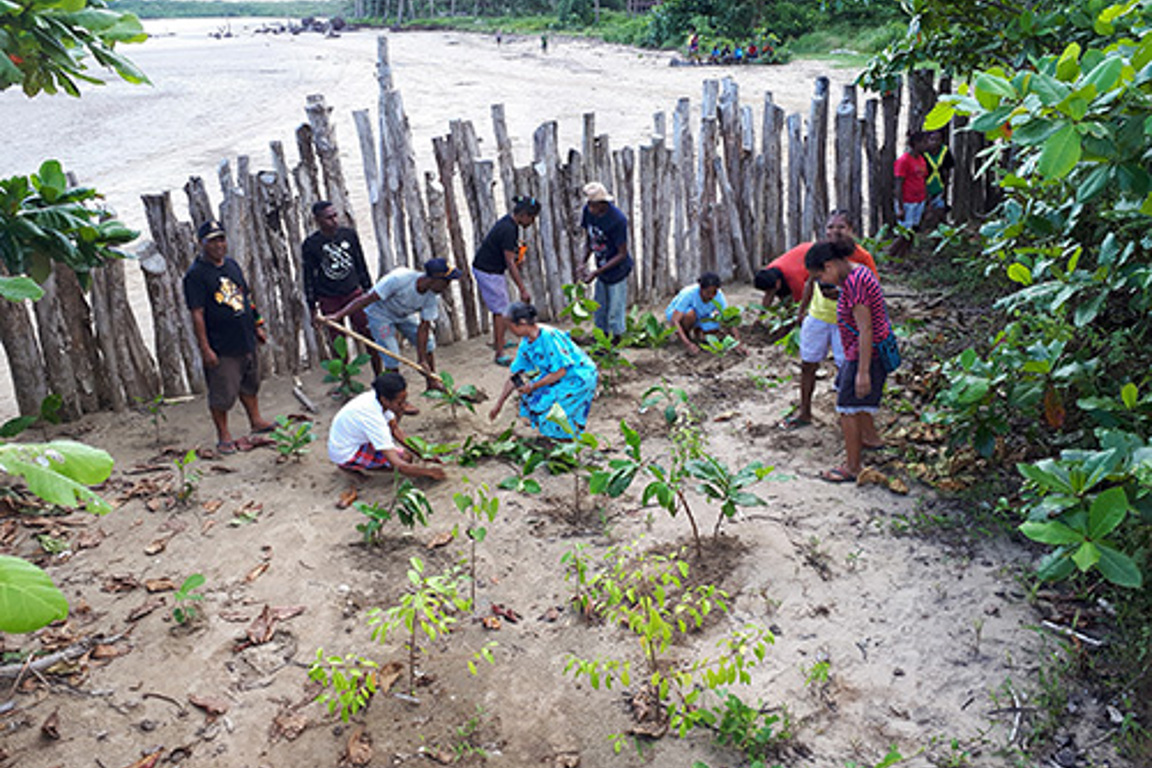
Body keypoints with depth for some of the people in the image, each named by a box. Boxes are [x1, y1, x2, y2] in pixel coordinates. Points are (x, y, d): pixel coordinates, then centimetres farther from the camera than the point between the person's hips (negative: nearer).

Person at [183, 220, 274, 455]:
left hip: (245, 341, 7)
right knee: (222, 393, 0)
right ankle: (223, 435, 13)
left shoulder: (232, 265, 10)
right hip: (221, 348, -7)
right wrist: (205, 348, -18)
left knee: (250, 384, 21)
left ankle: (256, 421, 36)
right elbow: (197, 314, -15)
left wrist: (258, 326, 20)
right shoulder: (196, 275, -13)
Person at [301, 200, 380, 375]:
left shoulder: (349, 235, 1)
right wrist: (313, 308, -3)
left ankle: (379, 377, 7)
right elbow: (309, 277, -2)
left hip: (354, 293, 2)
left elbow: (361, 264, 10)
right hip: (329, 300, -2)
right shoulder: (310, 244, -7)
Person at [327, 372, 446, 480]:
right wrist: (429, 472, -26)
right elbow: (400, 466, -38)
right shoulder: (374, 420, -36)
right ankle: (352, 467, -6)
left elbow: (396, 431, 4)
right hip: (345, 455, -8)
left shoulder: (375, 396, -13)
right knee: (405, 457, -21)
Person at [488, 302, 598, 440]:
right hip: (560, 377, 8)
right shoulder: (526, 343, -2)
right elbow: (515, 377, 7)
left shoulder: (548, 336, -28)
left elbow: (561, 371, -26)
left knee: (544, 401, -20)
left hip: (579, 376, -8)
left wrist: (533, 386, -22)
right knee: (529, 398, -4)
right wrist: (498, 404, 10)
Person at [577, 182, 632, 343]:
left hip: (617, 271, -6)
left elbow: (622, 254, -21)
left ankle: (617, 339, 21)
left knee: (615, 309, 4)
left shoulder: (617, 220, -27)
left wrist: (596, 272, -25)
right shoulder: (588, 211, -9)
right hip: (602, 270, 7)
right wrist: (583, 263, -8)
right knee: (599, 307, 18)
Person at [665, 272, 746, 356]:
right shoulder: (688, 293, -36)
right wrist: (688, 344, -50)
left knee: (715, 328, -24)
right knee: (691, 314, -36)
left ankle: (696, 330, 7)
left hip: (699, 318, 4)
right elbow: (674, 320, -40)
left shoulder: (718, 295, -24)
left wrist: (737, 344, -35)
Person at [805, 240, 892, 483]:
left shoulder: (854, 283, -25)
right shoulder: (858, 273, 6)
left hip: (867, 354, -10)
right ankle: (871, 437, 45)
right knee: (846, 390, 27)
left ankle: (852, 467, 8)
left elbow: (865, 329, -26)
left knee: (847, 409, -2)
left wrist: (863, 372, -24)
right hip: (865, 351, 10)